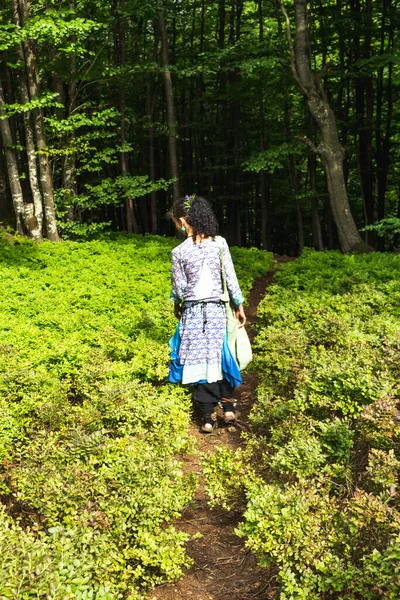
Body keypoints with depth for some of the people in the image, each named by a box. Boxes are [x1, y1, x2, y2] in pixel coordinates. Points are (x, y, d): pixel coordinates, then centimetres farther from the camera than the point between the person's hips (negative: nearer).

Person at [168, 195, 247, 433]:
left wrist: (177, 305, 18)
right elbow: (231, 278, -1)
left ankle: (208, 416, 8)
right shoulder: (219, 243, -4)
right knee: (219, 356, 17)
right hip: (217, 310, 2)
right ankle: (228, 406, 25)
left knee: (197, 360, 5)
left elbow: (179, 289, -3)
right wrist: (240, 306, 9)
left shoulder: (179, 252, -10)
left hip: (192, 311, -2)